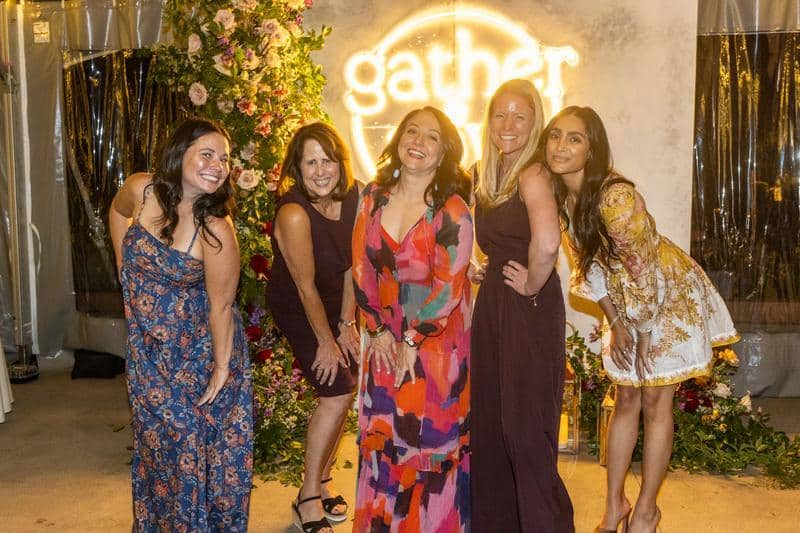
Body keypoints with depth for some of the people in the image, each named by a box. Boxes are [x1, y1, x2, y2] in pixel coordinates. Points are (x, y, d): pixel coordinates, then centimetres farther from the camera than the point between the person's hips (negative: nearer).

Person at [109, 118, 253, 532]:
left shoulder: (215, 229, -25)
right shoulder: (141, 190, -13)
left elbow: (220, 305, -19)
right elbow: (118, 211, 13)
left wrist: (222, 366, -13)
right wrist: (126, 268, 10)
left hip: (197, 347, -4)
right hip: (147, 344, 5)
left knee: (197, 442, 8)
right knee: (155, 435, 20)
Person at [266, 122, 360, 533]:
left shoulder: (352, 198, -13)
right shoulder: (293, 213, -30)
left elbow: (351, 265, -5)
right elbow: (306, 287, -23)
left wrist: (346, 325, -5)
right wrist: (326, 342, -14)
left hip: (337, 304, 6)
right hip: (297, 309, -6)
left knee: (345, 391, 8)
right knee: (336, 395, -11)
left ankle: (320, 480, 29)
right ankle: (308, 499, 6)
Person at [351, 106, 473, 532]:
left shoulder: (452, 211, -13)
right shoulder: (373, 197, 0)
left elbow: (448, 288, -14)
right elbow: (361, 266, 2)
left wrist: (412, 342, -11)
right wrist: (378, 330, -3)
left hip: (437, 335, -4)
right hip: (386, 335, 4)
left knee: (431, 435, 4)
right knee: (381, 430, 13)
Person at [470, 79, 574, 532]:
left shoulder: (533, 175, -16)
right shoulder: (486, 174, 10)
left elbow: (547, 242, -34)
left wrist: (532, 284, -19)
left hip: (530, 311, -8)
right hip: (491, 304, 8)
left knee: (524, 423, 1)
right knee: (490, 418, 16)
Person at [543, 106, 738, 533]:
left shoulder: (615, 197, -32)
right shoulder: (560, 195, -8)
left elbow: (645, 271, -25)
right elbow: (590, 263, 0)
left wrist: (644, 333, -15)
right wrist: (616, 324, 1)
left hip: (669, 296, -6)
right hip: (628, 301, 7)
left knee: (654, 403, 3)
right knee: (626, 401, 13)